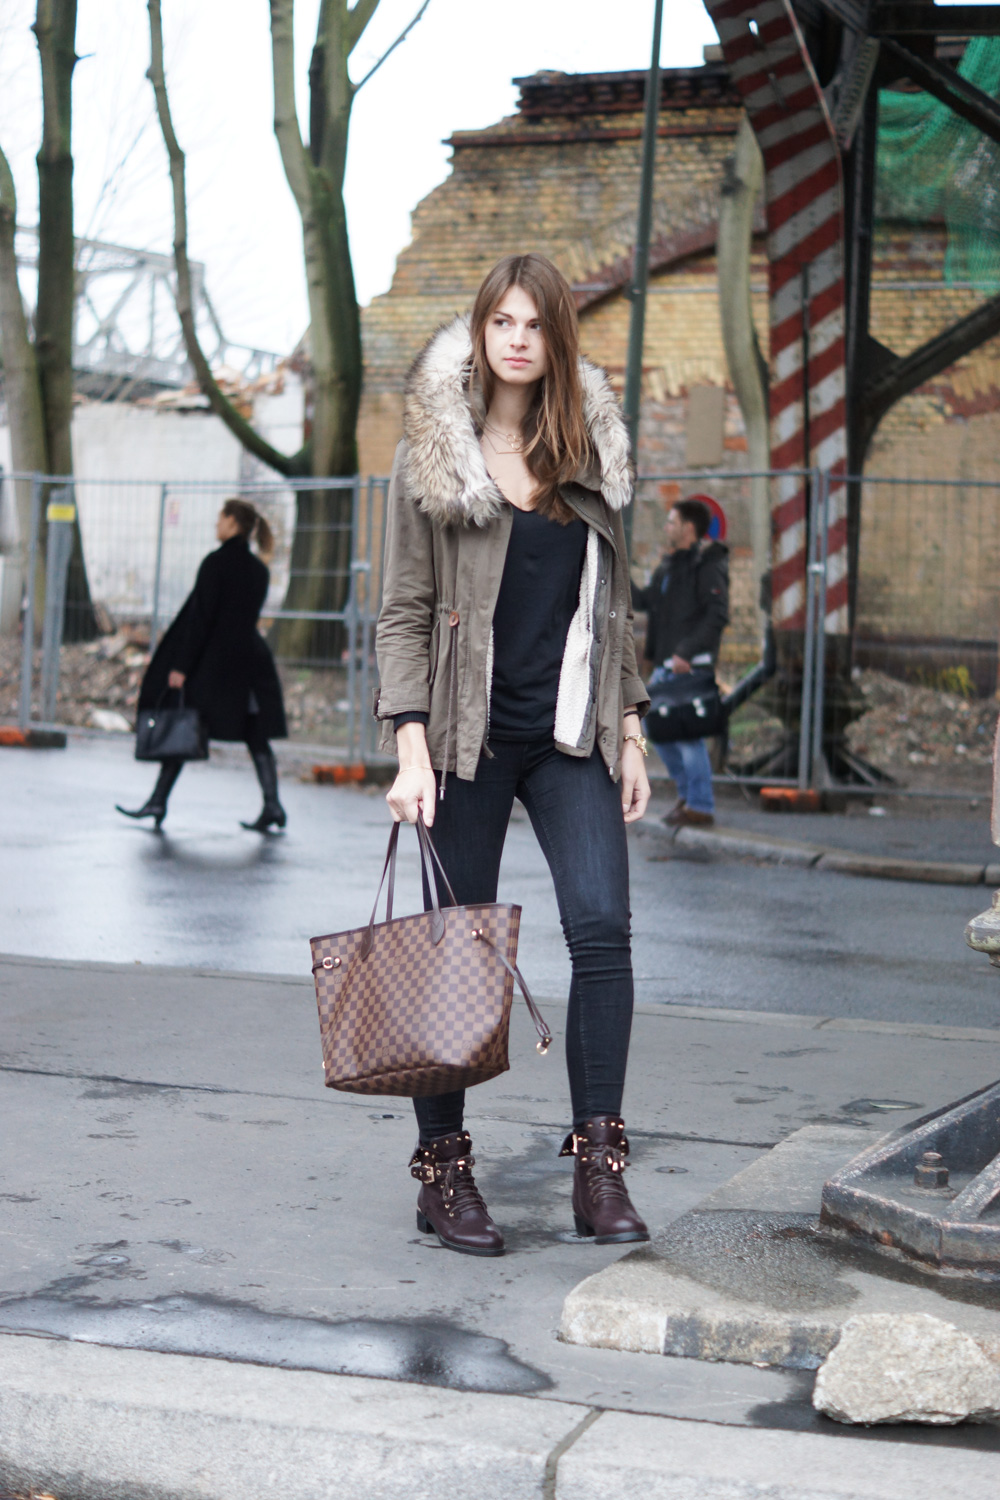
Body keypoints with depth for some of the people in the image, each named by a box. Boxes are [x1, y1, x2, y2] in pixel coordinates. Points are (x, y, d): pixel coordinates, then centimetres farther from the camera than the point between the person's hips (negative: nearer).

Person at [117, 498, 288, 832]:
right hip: (251, 661, 6)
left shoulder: (216, 563, -11)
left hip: (213, 661, -6)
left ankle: (158, 803, 10)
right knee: (256, 736, 5)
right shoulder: (259, 570, 10)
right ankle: (272, 805, -6)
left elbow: (201, 617, -14)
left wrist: (181, 666, -12)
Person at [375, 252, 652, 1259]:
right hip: (471, 736, -3)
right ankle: (443, 1170, 13)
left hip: (572, 737, 3)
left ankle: (598, 1164, -6)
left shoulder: (588, 454, 11)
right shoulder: (431, 457, 1)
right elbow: (403, 614, -2)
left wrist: (630, 732, 11)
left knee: (602, 925, -11)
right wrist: (410, 751, -11)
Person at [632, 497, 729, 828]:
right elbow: (645, 601, 22)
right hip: (667, 665, 10)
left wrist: (686, 652, -23)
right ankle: (686, 793, 23)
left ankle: (700, 806, -2)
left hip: (692, 665, -10)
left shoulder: (707, 566, -11)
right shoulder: (670, 565, 17)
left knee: (687, 733, -9)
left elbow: (718, 615, -20)